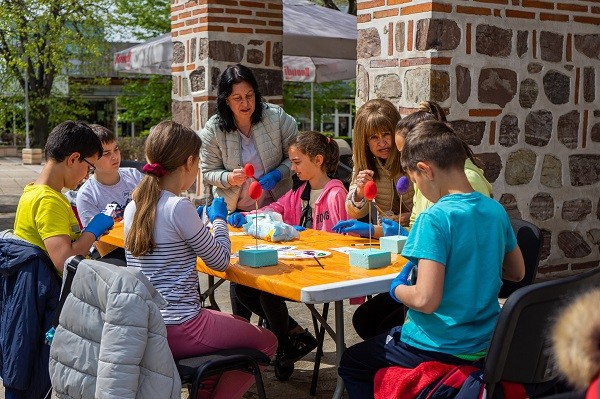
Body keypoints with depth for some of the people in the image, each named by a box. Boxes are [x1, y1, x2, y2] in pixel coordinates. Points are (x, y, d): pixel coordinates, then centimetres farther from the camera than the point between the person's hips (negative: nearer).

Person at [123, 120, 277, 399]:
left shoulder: (133, 207, 4)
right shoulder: (179, 208, -19)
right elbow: (220, 261, -8)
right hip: (178, 330, -8)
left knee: (236, 325, 29)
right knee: (266, 342, 10)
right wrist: (218, 219, 8)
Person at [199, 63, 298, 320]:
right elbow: (208, 172, -4)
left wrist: (278, 174, -21)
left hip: (275, 206, 0)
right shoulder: (213, 130, -11)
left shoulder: (277, 117, -13)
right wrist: (229, 178, -24)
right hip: (235, 211, 0)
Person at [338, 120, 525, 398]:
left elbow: (425, 300, -28)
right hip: (485, 342, 8)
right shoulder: (496, 210, -1)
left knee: (350, 363, 17)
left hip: (441, 350, -8)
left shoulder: (435, 218, -24)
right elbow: (517, 273, 13)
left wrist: (397, 288, -8)